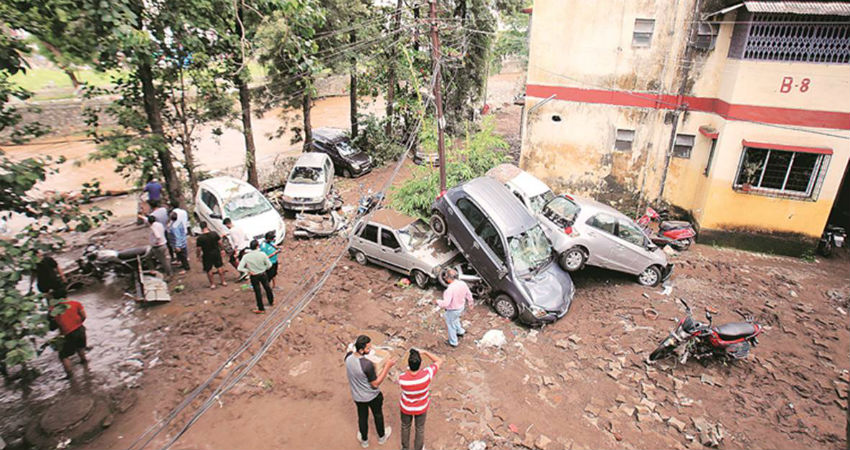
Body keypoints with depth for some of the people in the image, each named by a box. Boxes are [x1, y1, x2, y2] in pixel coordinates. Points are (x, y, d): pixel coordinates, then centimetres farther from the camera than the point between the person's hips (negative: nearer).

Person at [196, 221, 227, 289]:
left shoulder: (200, 238, -20)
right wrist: (221, 249, 15)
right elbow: (220, 242, -3)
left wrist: (199, 256, 4)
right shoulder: (214, 233, -13)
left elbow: (198, 249, -14)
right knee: (219, 267, 20)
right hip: (216, 253, 3)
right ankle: (223, 281, 29)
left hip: (207, 255, -3)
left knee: (209, 270, 16)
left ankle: (212, 284, 25)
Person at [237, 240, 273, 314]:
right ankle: (271, 302, 46)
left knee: (258, 292, 12)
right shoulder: (262, 254, -20)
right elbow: (269, 265, -11)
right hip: (263, 274, 1)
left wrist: (248, 271, -7)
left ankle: (261, 309, 25)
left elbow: (239, 268, -21)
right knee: (267, 288, 24)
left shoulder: (246, 256, -19)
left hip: (254, 276, -1)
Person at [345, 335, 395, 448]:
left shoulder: (348, 356, -20)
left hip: (357, 396, 4)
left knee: (362, 417, 29)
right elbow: (375, 384, -25)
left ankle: (364, 440, 52)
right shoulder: (367, 365, -39)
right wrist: (387, 366, -27)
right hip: (372, 396, -4)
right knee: (378, 415, 26)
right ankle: (381, 437, 52)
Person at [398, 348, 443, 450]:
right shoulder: (427, 374, -38)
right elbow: (440, 361, -21)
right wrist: (425, 352, -21)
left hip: (406, 407, 1)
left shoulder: (402, 378, -36)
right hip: (421, 407, 0)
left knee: (405, 426, 31)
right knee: (420, 428, 28)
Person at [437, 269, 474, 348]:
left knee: (451, 325, 17)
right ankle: (460, 331, 55)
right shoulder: (463, 283, -13)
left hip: (452, 310, -7)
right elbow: (468, 294, 2)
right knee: (455, 320, 35)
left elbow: (446, 303, -37)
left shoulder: (450, 289, -36)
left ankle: (453, 342, 36)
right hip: (461, 307, 7)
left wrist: (438, 302, -18)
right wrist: (470, 302, 21)